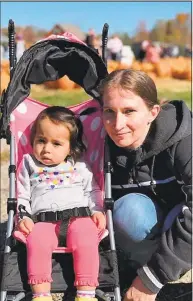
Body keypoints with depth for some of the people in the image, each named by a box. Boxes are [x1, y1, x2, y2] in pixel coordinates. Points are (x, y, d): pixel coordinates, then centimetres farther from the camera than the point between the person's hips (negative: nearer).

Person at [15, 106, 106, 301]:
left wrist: (97, 211, 2)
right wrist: (23, 217, 1)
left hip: (79, 216, 0)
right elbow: (22, 196, 16)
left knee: (86, 242, -30)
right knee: (36, 242, -32)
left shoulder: (79, 167, 17)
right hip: (43, 220, 0)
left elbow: (92, 191, 19)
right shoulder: (29, 166, 17)